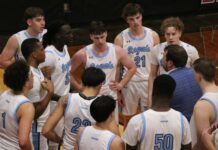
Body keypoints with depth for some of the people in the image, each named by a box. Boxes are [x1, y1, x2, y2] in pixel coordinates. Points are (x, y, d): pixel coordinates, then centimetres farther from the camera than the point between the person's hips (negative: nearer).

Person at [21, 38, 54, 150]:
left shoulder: (35, 69, 3)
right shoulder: (32, 77, -28)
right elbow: (35, 112, -26)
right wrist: (50, 92, -26)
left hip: (40, 125, 10)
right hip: (36, 128, -10)